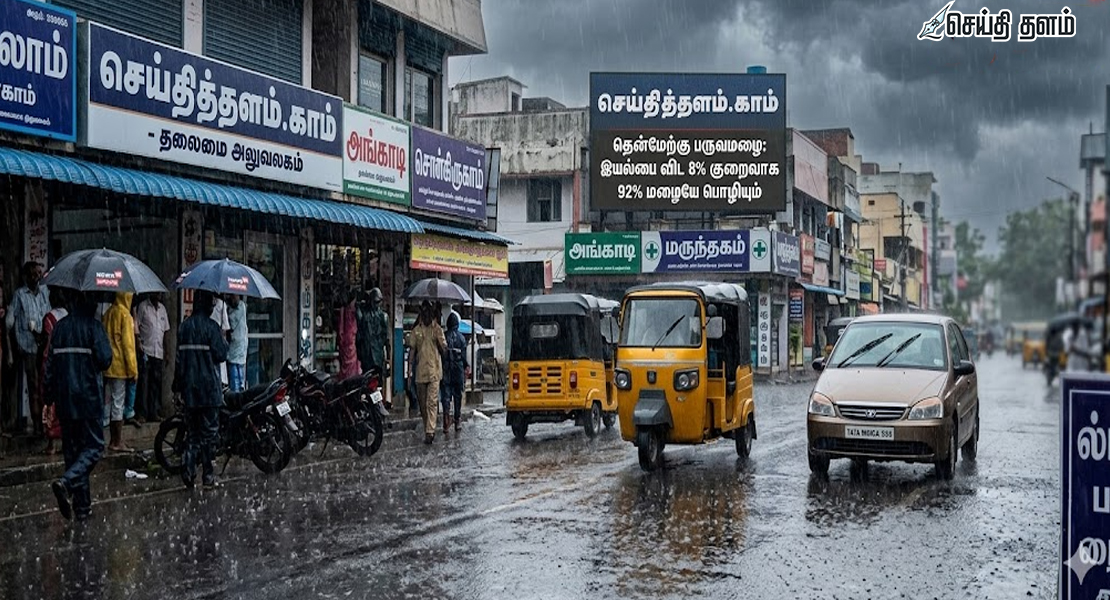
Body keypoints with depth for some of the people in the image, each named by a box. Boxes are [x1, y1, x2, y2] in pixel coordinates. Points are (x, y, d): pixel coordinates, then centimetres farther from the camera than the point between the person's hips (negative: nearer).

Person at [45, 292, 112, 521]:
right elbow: (104, 358, -17)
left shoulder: (60, 327, 9)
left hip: (64, 399, 6)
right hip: (88, 398, -6)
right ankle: (67, 481, -22)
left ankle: (82, 506, 12)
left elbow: (50, 363, 11)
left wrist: (50, 396, 16)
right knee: (94, 446, 2)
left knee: (72, 448, 11)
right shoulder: (94, 326, -8)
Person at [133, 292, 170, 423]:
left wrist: (165, 353, 15)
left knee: (156, 384, 6)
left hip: (158, 352, 5)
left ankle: (153, 413, 11)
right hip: (146, 350, -5)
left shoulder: (162, 308, 17)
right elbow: (136, 326, -3)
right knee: (144, 382, -5)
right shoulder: (142, 306, 0)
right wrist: (139, 343, -15)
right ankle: (142, 413, -3)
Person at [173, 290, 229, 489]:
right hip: (209, 388, -5)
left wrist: (178, 385, 17)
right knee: (209, 431, 2)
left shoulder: (184, 327, 7)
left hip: (189, 389, 5)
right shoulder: (210, 327, -12)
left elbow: (179, 357, 11)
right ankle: (208, 474, 5)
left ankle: (189, 469, 0)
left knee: (192, 431, 12)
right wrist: (224, 342, 7)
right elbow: (221, 354, -13)